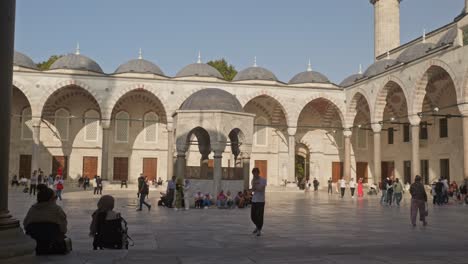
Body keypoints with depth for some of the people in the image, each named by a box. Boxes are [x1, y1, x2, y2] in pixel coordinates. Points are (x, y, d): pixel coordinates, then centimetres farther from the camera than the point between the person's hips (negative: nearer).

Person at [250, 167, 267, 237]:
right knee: (253, 216, 7)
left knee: (260, 216, -6)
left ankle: (259, 230, 10)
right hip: (254, 200, 5)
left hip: (261, 201, -5)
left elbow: (261, 189, -18)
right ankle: (257, 226, 33)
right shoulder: (253, 180, 8)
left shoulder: (263, 180, -6)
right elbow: (253, 189, -6)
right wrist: (254, 183, -17)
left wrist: (255, 186, -10)